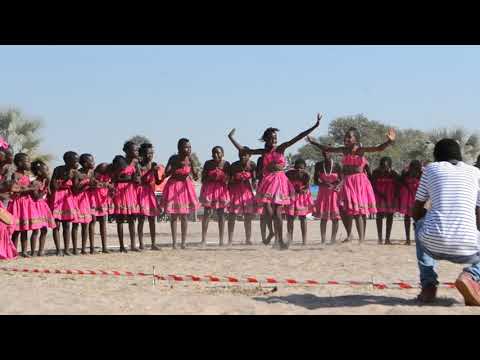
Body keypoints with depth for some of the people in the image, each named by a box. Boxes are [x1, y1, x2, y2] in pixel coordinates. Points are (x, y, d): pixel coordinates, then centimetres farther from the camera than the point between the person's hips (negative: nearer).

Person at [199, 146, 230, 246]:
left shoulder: (226, 164, -1)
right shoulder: (208, 163, -1)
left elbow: (228, 178, 4)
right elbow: (203, 177, 3)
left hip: (221, 189, 1)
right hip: (209, 188, 0)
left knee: (221, 214, 3)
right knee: (207, 213, -4)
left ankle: (221, 240, 8)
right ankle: (204, 239, -2)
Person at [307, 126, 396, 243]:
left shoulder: (361, 149, -8)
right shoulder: (344, 150, 6)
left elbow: (379, 148, -18)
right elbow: (327, 149, 19)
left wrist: (389, 141, -35)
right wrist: (314, 143, 25)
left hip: (360, 182, -5)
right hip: (347, 182, 5)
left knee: (359, 211, -6)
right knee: (344, 209, 5)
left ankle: (361, 238, -3)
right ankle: (349, 234, 23)